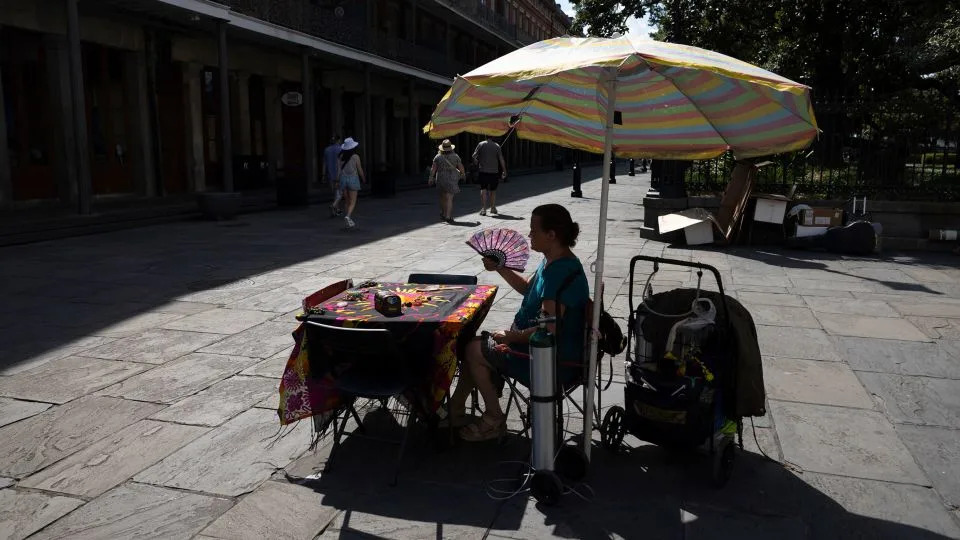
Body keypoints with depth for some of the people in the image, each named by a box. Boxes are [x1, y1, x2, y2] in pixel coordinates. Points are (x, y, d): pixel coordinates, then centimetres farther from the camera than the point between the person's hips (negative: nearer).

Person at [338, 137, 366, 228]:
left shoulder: (341, 157, 1)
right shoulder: (355, 157, -8)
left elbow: (339, 170, -1)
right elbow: (360, 170, -3)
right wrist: (364, 179, 13)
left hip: (343, 179, 4)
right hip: (353, 179, -4)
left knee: (347, 202, 14)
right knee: (353, 202, -1)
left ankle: (350, 221, 16)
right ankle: (348, 216, -25)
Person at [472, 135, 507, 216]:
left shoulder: (481, 144, -2)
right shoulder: (497, 146, -1)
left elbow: (474, 156, -5)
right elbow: (501, 159, -2)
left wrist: (477, 163, 13)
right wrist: (504, 171, 5)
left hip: (483, 171, -1)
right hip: (494, 171, 1)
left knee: (483, 190, -1)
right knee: (493, 190, 14)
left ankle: (483, 209, -12)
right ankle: (493, 208, 22)